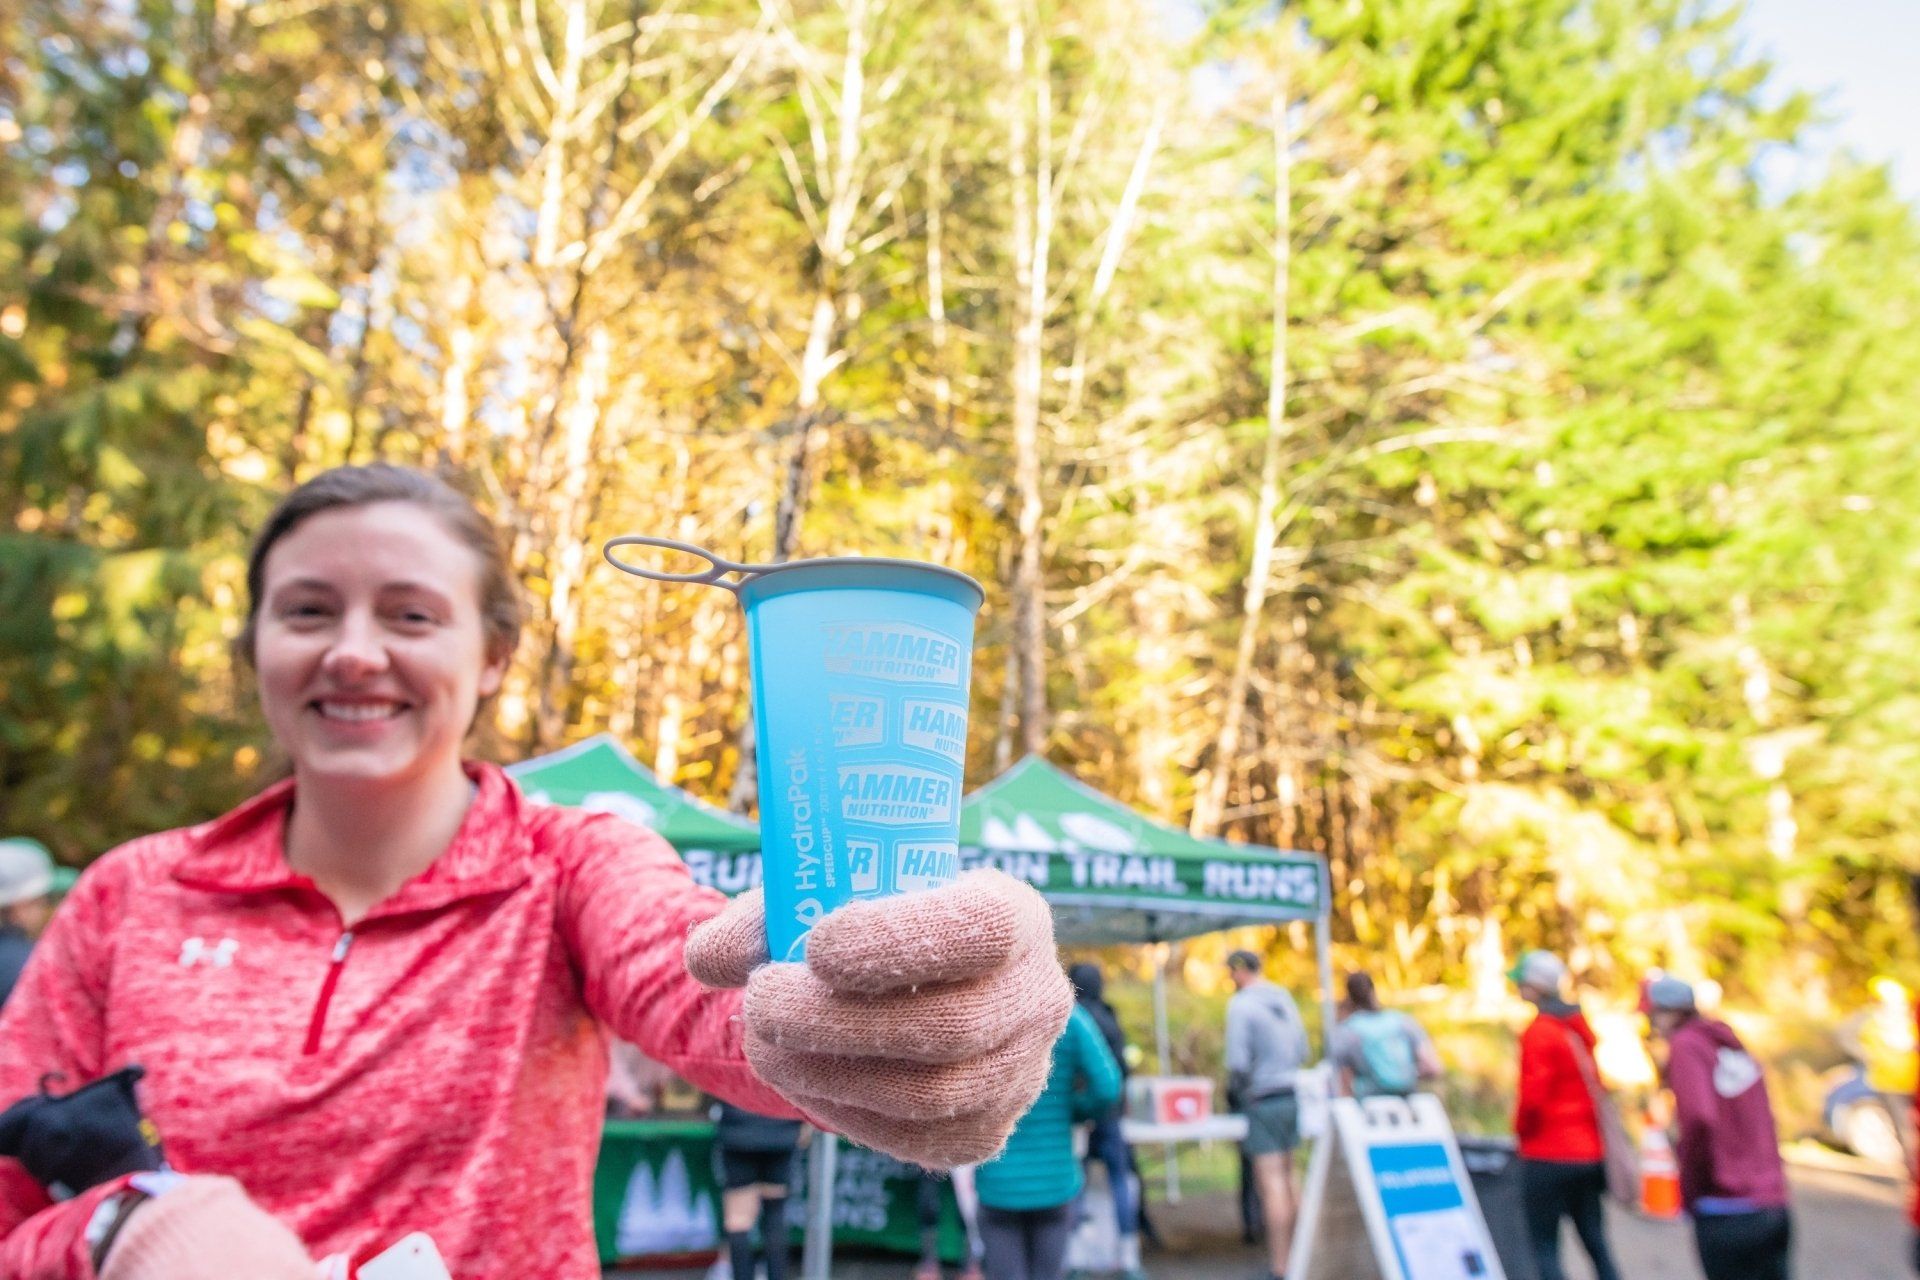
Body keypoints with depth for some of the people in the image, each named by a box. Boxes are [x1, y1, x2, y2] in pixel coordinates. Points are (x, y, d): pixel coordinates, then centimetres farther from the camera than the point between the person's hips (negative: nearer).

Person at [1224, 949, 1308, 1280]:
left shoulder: (1240, 1005, -13)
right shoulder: (1284, 998, 8)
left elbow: (1238, 1062, -18)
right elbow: (1302, 1050, 13)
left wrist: (1233, 1086, 0)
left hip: (1264, 1101, -7)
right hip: (1292, 1094, 7)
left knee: (1271, 1183, -3)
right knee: (1287, 1179, 17)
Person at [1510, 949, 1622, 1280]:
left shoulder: (1538, 1031, -14)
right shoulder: (1580, 1026, 8)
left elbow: (1533, 1094, -17)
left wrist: (1520, 1129, 0)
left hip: (1548, 1155, -7)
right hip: (1589, 1151, 7)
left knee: (1544, 1249, 1)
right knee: (1596, 1243, 14)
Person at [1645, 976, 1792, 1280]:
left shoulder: (1685, 1046, -12)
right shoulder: (1731, 1044, 12)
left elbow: (1699, 1120, -23)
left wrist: (1690, 1190, -12)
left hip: (1725, 1214, -7)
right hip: (1772, 1206, 7)